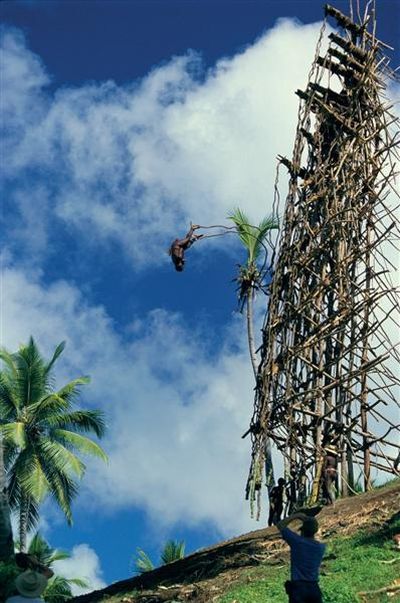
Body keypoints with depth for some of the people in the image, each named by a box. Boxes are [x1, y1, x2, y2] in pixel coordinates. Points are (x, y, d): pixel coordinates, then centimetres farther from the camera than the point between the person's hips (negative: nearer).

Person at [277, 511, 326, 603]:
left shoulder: (297, 541, -10)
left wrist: (295, 516, 6)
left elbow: (280, 525, 1)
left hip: (298, 587, -4)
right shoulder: (321, 547, 3)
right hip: (314, 588, 4)